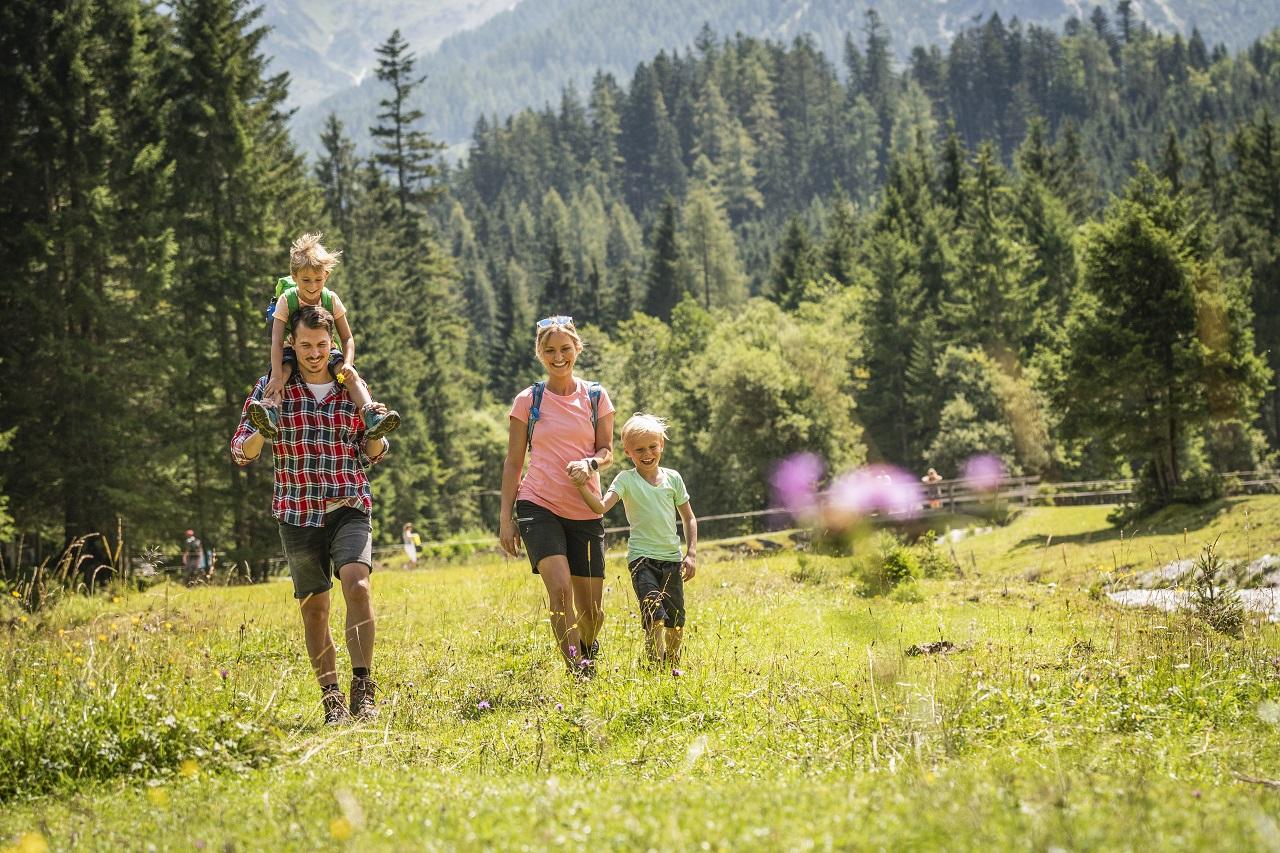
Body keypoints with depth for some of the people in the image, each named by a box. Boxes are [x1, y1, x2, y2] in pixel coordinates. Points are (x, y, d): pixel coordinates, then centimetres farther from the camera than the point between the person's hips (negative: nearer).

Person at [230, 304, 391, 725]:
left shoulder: (352, 387, 6)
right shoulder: (272, 388, 1)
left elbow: (371, 456, 14)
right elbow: (241, 452, 0)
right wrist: (261, 431, -22)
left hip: (350, 508, 0)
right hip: (298, 513, 0)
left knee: (357, 586, -23)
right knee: (314, 609, 5)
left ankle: (362, 687, -19)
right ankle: (331, 699, 16)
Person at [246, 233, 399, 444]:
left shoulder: (331, 300, -8)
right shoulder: (286, 300, -15)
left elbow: (347, 338, -5)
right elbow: (277, 340, -22)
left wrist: (348, 363, -26)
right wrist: (277, 376, -34)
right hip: (293, 351, -1)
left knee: (351, 375, -26)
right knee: (283, 369, -36)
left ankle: (371, 418, -38)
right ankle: (270, 410, -54)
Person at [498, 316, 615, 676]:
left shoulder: (596, 397, 6)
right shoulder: (528, 400, 2)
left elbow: (607, 451, 6)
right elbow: (513, 463, 4)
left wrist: (590, 463, -18)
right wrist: (506, 518, 0)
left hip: (586, 512, 2)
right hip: (539, 506, -2)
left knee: (591, 609, 4)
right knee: (560, 588, -25)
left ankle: (589, 646, 39)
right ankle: (577, 671, -18)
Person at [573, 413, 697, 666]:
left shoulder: (673, 478, 5)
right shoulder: (626, 480, -4)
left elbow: (689, 519, 13)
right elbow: (601, 507, -19)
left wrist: (691, 553, 5)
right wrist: (583, 488, -36)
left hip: (672, 558, 4)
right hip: (641, 557, -4)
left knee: (676, 618, 9)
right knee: (654, 613, -19)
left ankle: (672, 662, 28)